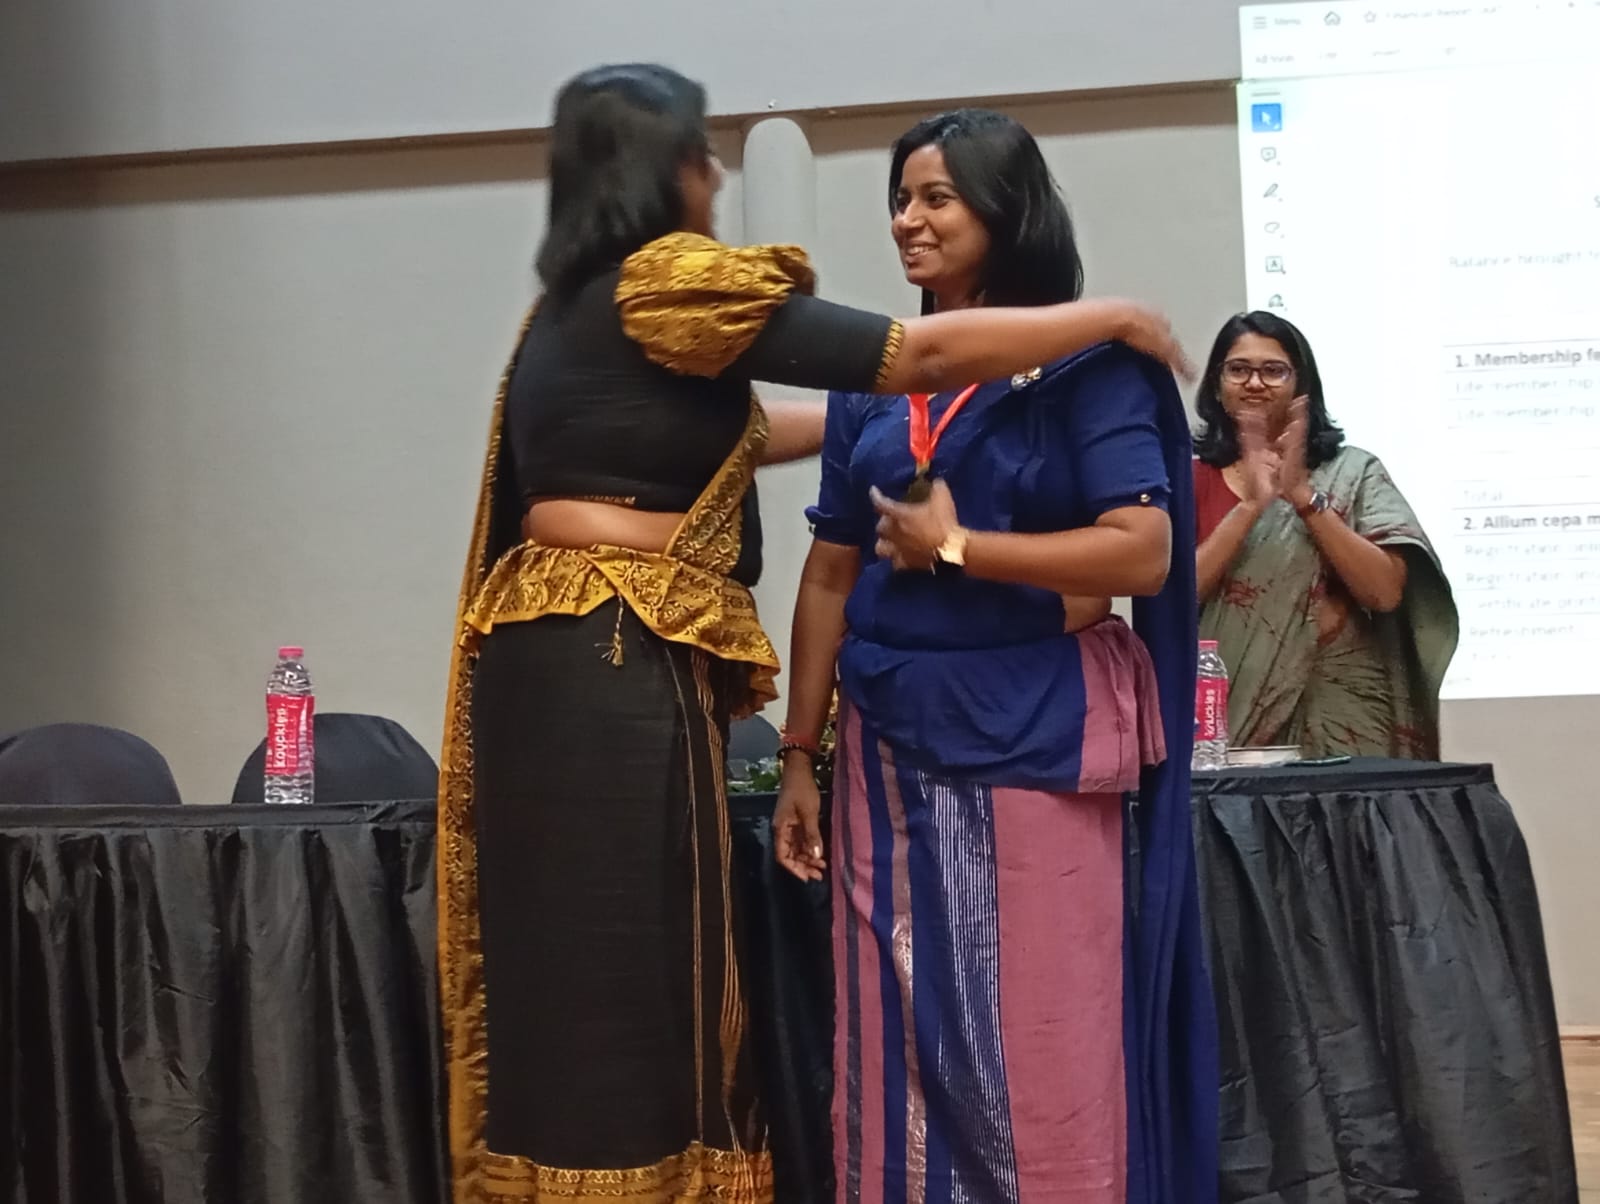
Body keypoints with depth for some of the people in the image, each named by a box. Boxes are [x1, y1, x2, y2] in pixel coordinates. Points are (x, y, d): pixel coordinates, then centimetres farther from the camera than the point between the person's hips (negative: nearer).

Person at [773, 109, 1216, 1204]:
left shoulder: (1087, 364, -4)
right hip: (892, 743, 5)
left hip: (1036, 738, -4)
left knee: (1047, 1041, 2)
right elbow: (831, 578, 10)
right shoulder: (872, 379, 10)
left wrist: (955, 546, -12)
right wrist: (800, 757, 6)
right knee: (900, 1040, 9)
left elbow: (1143, 550, -15)